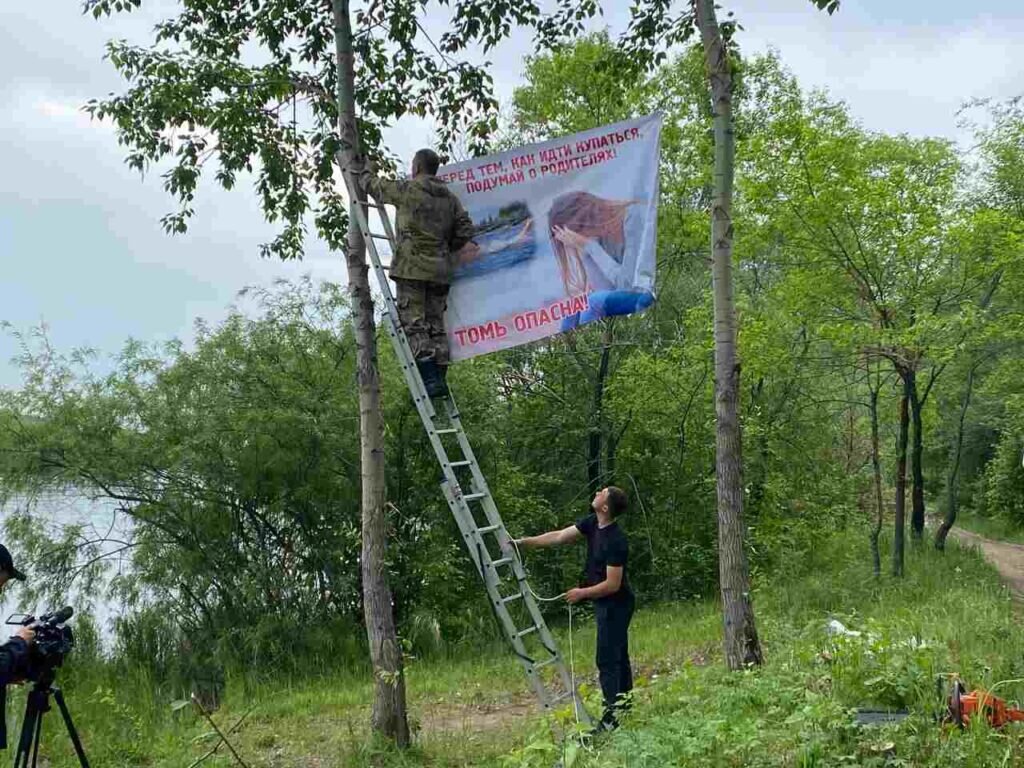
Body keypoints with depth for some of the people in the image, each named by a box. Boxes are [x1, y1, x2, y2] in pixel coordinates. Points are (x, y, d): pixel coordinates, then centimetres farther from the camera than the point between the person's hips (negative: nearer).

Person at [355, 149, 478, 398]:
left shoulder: (407, 189, -4)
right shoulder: (449, 197, 13)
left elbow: (373, 185, 9)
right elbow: (464, 228, 11)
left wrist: (366, 170, 30)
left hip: (412, 267, -6)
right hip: (440, 269, 6)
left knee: (414, 324, -7)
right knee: (436, 325, 9)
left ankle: (431, 379, -16)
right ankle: (440, 379, 5)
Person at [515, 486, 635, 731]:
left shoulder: (616, 541, -27)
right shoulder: (592, 523, -1)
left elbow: (612, 584, -24)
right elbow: (559, 536, 5)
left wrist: (582, 593, -14)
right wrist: (525, 543, 2)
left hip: (615, 604, -9)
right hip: (606, 604, 9)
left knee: (607, 660, -7)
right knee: (618, 657, 17)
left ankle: (611, 719, -4)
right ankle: (625, 709, 27)